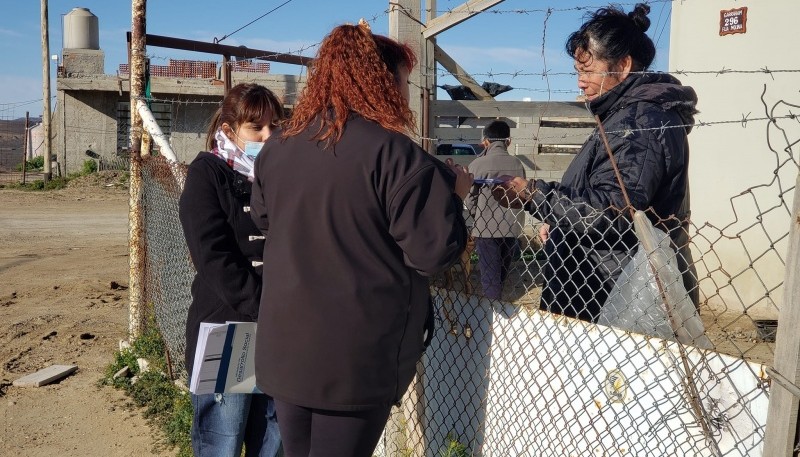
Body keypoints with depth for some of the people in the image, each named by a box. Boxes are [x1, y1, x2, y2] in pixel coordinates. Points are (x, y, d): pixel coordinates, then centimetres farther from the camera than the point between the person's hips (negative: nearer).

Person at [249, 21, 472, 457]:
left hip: (284, 349, 6)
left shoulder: (276, 148, 2)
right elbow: (435, 251, -17)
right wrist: (453, 194, 1)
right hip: (355, 359, -5)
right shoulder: (394, 153, -18)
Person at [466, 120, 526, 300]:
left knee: (490, 274, 4)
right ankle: (499, 296, 37)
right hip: (511, 226, 4)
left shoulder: (477, 165, -12)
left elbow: (471, 200, -8)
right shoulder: (517, 164, -2)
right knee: (503, 271, 20)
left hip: (486, 227, -4)